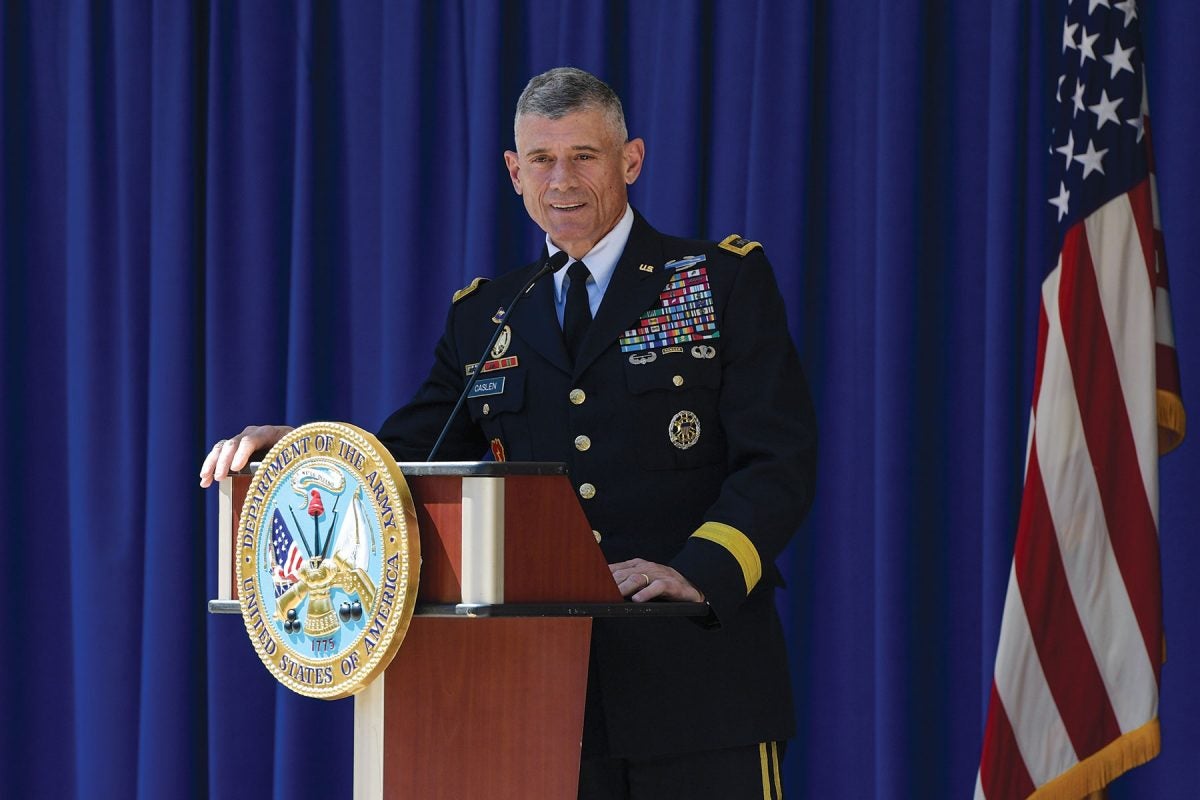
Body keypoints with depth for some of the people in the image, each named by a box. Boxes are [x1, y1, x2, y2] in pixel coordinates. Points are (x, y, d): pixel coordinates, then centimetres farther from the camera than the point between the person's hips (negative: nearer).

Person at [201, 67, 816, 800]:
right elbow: (405, 461, 13)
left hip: (700, 686, -3)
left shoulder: (727, 280, 3)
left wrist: (698, 572, -22)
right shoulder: (484, 318, 15)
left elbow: (780, 462, -6)